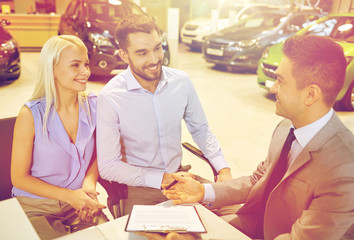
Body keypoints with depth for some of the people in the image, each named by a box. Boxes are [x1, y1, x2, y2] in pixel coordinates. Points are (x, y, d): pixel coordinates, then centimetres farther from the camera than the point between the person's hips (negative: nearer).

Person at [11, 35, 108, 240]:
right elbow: (19, 177, -7)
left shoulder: (93, 106, -3)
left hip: (81, 205, 3)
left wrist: (90, 181, -11)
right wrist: (68, 195, -16)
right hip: (37, 207, -3)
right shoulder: (31, 115, -14)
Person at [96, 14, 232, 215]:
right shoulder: (110, 98, -17)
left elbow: (201, 130, 9)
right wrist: (163, 179, -19)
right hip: (140, 189, -3)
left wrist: (224, 168, -5)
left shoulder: (181, 81, -5)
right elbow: (107, 166, -14)